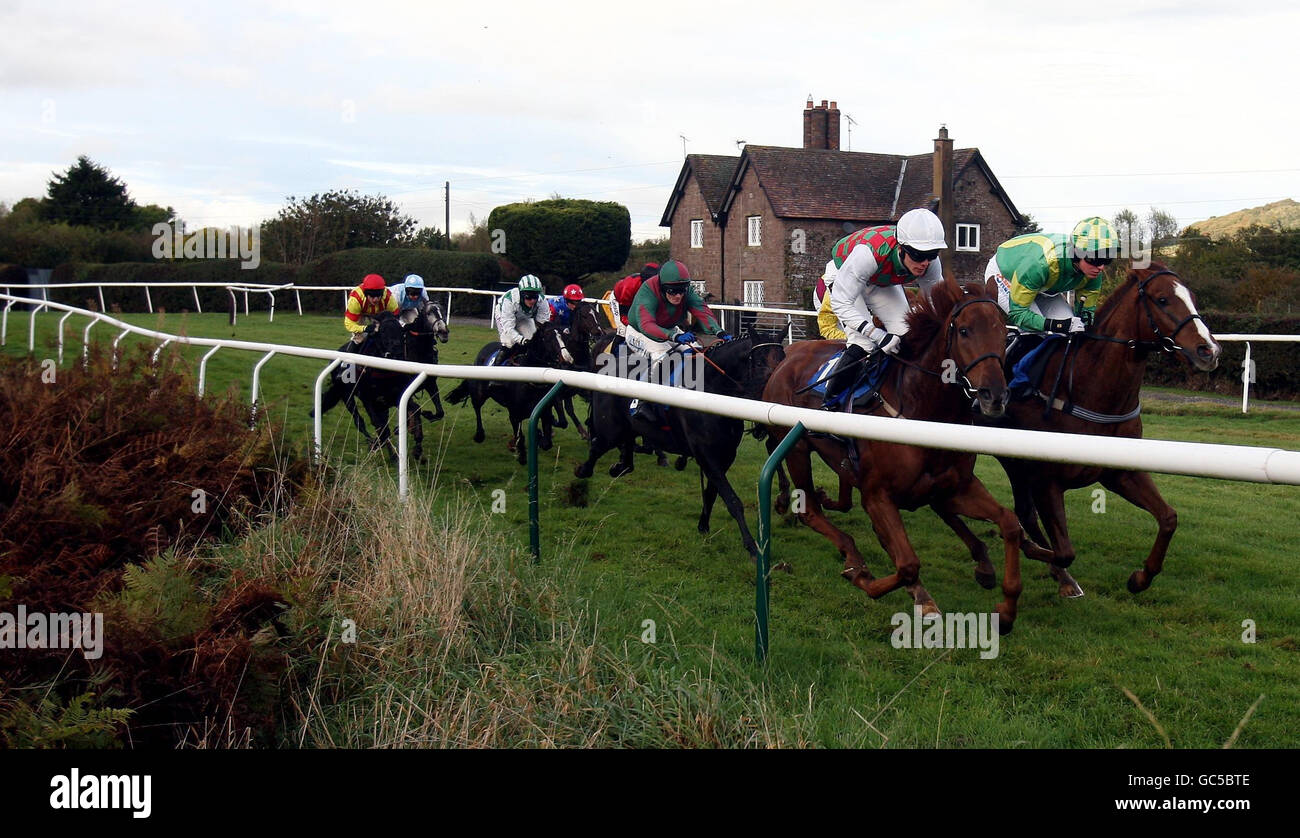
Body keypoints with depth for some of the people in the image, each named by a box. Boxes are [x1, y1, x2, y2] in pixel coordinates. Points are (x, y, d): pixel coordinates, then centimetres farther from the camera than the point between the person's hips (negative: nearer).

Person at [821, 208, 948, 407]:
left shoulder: (930, 263, -27)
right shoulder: (868, 253, -45)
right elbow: (840, 303, -43)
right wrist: (879, 336, -49)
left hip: (883, 284, 5)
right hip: (843, 277, -5)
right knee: (862, 345, -22)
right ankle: (828, 403, -10)